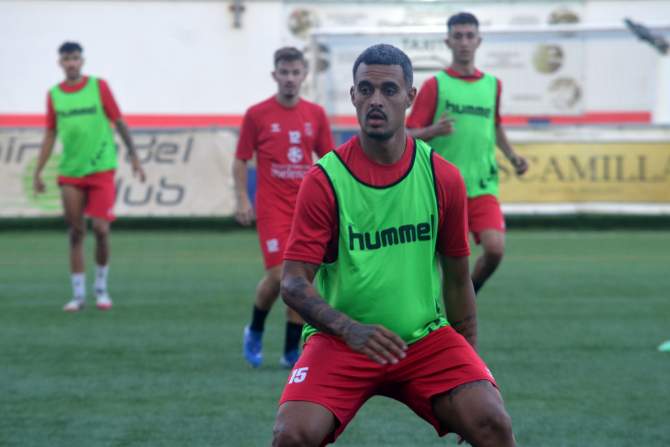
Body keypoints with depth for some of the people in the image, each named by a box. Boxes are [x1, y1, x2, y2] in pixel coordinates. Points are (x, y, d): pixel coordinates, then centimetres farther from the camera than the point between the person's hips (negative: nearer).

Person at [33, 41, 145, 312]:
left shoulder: (98, 86, -2)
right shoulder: (54, 95, 6)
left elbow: (119, 123, 1)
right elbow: (50, 136, 12)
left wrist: (134, 157, -2)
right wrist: (37, 172, 8)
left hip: (101, 168, -2)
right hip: (70, 173, 2)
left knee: (101, 229, -6)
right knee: (75, 232, 2)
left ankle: (101, 288, 13)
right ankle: (78, 295, 8)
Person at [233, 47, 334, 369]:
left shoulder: (316, 115, 6)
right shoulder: (257, 114, -2)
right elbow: (240, 161, 2)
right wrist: (242, 200, -6)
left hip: (306, 207, 3)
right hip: (272, 207, -3)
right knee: (278, 274, -12)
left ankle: (292, 352, 10)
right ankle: (255, 332, 15)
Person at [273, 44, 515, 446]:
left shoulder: (444, 178, 1)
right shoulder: (324, 180, -6)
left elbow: (457, 280, 11)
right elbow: (294, 283, -10)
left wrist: (467, 365, 10)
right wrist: (350, 329, -26)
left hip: (426, 337, 2)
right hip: (340, 339, -2)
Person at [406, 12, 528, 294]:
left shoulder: (492, 85, 12)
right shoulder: (435, 85, 0)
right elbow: (408, 136, -2)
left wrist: (511, 155, 14)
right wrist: (434, 131, -22)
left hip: (482, 186, 3)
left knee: (495, 249, -15)